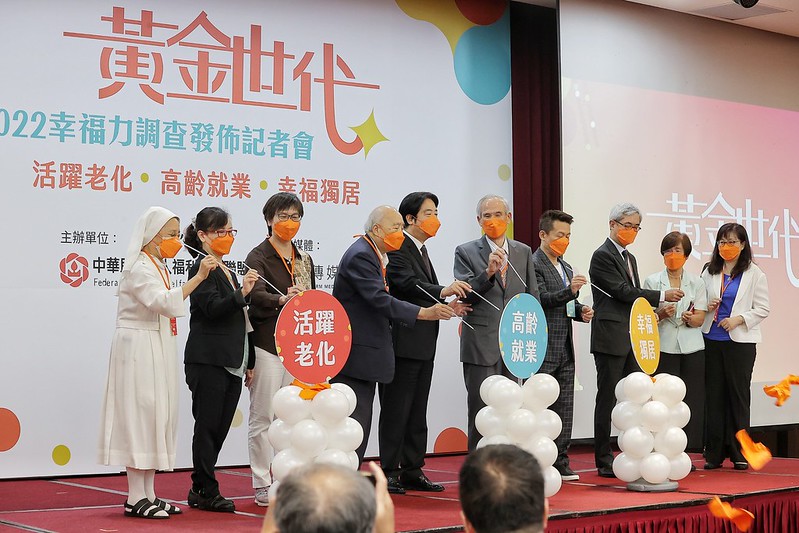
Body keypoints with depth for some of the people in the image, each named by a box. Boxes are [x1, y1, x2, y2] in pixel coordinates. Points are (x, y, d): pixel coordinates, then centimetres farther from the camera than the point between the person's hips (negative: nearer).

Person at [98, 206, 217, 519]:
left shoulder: (159, 267, 17)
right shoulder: (138, 268, -14)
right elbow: (162, 302, -29)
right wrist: (198, 277, -34)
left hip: (158, 349, 10)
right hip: (138, 348, -10)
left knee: (157, 416, 9)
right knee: (141, 413, -9)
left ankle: (148, 494, 14)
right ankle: (135, 499, -5)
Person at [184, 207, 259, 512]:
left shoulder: (227, 272, 20)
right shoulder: (202, 269, -7)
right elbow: (212, 309, -18)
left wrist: (247, 363, 23)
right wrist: (242, 293, -32)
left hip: (231, 364, 9)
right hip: (208, 362, -9)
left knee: (219, 428, 9)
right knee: (208, 426, -3)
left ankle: (200, 491, 17)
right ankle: (206, 491, 4)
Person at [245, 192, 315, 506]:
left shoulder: (304, 260, 15)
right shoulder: (258, 257, -5)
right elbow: (257, 295, -24)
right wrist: (282, 299, -44)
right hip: (267, 345, -6)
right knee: (263, 417, -1)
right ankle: (263, 486, 4)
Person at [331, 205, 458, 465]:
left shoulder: (372, 254, 17)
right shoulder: (360, 255, -15)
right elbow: (380, 300, -25)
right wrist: (425, 313, -26)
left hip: (365, 353, 11)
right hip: (354, 355, -11)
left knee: (360, 425, 11)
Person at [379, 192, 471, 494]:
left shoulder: (421, 250, 19)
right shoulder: (397, 248, -11)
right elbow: (407, 285, -26)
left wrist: (448, 305, 5)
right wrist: (443, 293, -38)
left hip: (423, 344, 10)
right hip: (402, 342, -10)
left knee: (417, 412, 13)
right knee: (395, 410, -4)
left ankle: (412, 472, 19)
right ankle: (389, 473, 2)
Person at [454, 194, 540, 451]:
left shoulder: (524, 252, 14)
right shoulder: (466, 252, 1)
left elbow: (533, 296, 16)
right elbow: (463, 297, -7)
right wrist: (488, 272, -20)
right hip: (481, 345, -4)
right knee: (482, 413, -3)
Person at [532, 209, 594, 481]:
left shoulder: (566, 268, 19)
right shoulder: (533, 264, -9)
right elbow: (540, 300, -19)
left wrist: (582, 311, 6)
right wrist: (569, 291, -31)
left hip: (564, 351, 9)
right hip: (542, 351, -8)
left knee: (564, 410, 9)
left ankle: (559, 463, 15)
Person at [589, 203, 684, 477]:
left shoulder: (629, 258, 20)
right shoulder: (603, 256, -9)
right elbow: (623, 292, -15)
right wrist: (662, 296, -13)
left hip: (632, 339, 9)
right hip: (610, 339, -9)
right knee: (607, 398, -4)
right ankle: (604, 461, 1)